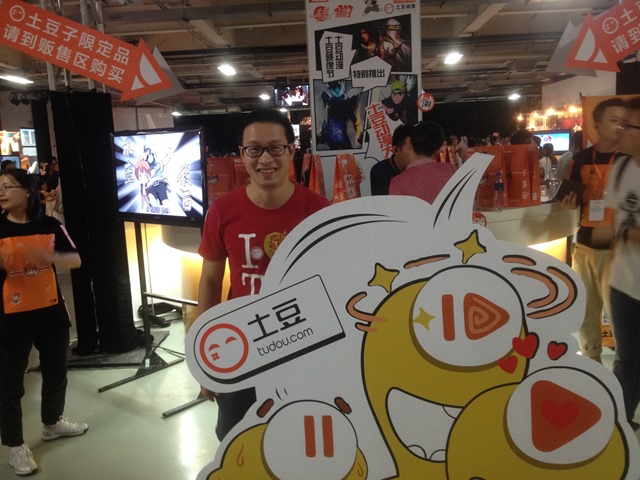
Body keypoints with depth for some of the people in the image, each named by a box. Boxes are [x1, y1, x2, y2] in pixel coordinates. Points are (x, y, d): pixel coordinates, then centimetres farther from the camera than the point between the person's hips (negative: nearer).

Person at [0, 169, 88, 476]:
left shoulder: (50, 226, -1)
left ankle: (52, 423, 40)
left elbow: (75, 260, -1)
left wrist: (51, 257, -21)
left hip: (51, 311, 3)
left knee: (56, 370, 18)